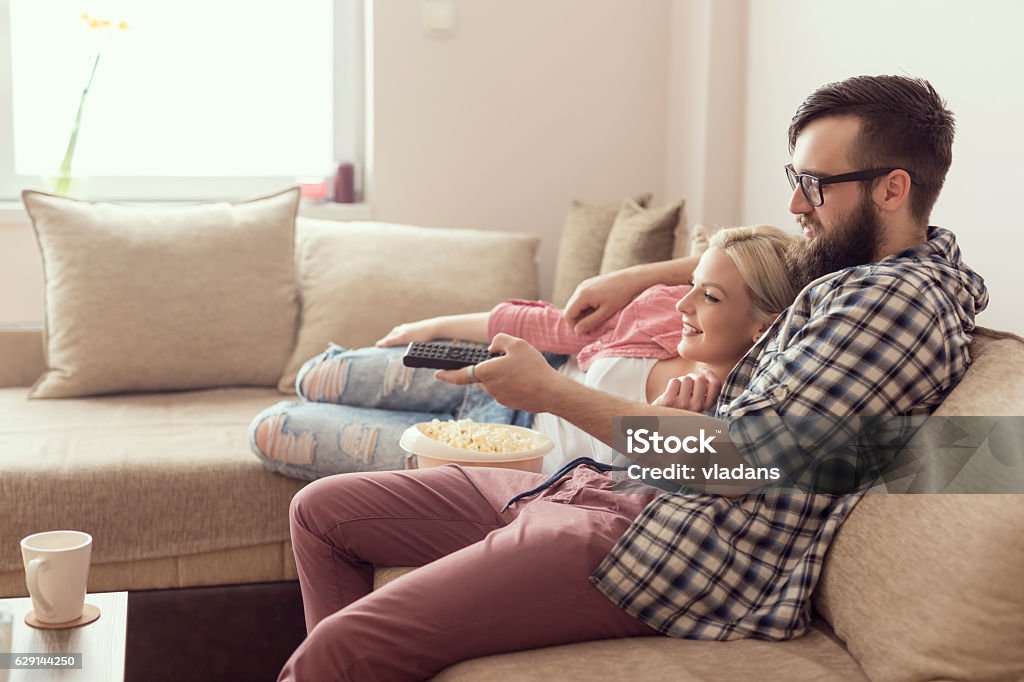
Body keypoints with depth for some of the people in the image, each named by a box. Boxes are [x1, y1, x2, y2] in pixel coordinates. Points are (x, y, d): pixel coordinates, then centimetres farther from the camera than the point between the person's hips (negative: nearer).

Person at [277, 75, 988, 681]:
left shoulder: (900, 299, -12)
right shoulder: (856, 271, 15)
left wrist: (552, 392, -13)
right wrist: (636, 278, 23)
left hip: (680, 554, -10)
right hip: (617, 488, 11)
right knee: (323, 509, 11)